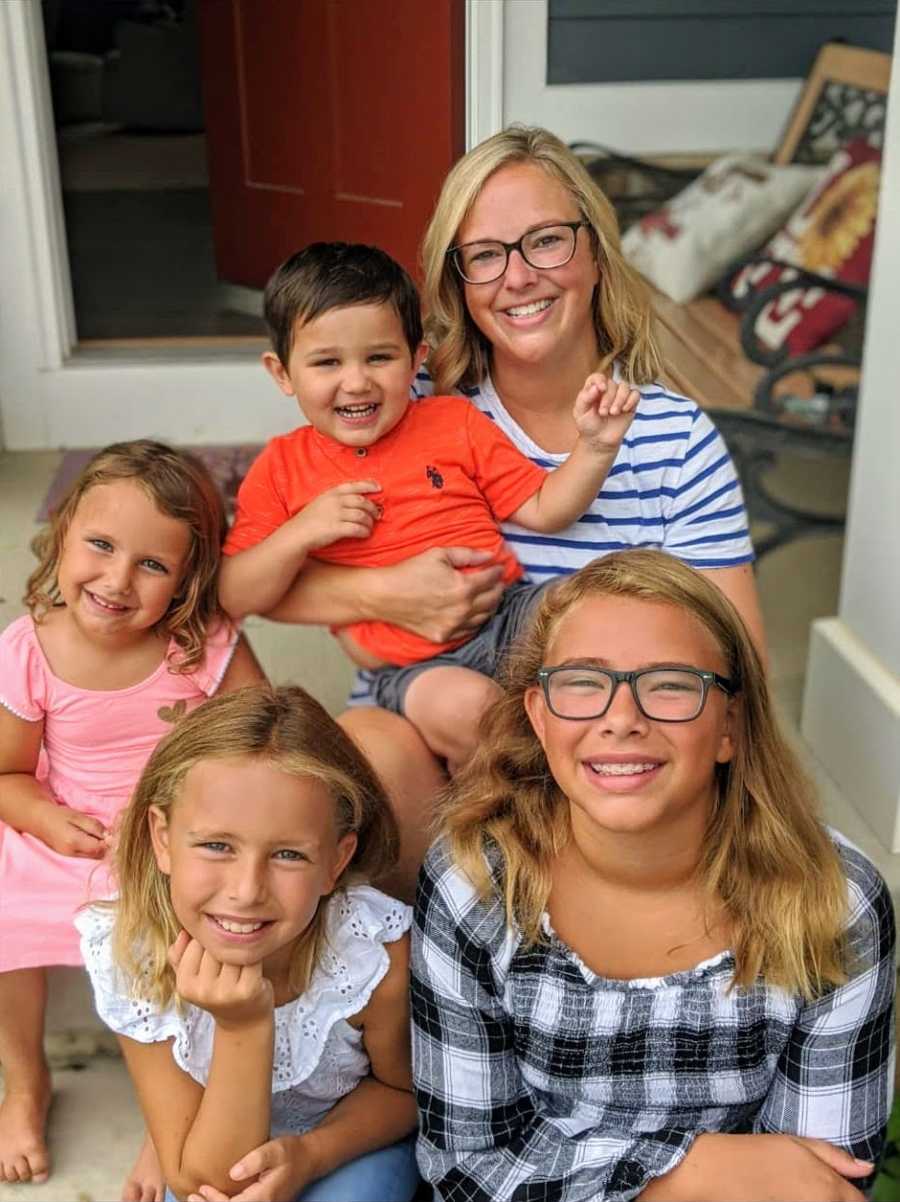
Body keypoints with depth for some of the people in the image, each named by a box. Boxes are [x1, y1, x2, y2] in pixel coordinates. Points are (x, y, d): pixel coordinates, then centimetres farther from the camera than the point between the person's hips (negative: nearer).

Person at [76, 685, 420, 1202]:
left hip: (354, 1136, 0)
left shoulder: (379, 950, -29)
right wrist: (243, 1028, -37)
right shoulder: (125, 953, -27)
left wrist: (307, 1153, -25)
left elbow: (401, 1089, -7)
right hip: (216, 1147, 1)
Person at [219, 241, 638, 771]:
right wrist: (300, 534, -13)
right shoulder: (281, 469, 5)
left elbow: (543, 509, 9)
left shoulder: (454, 422, 9)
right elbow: (233, 599, 2)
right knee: (462, 705, -34)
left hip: (508, 613, 2)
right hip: (410, 665, -2)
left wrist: (596, 446, -7)